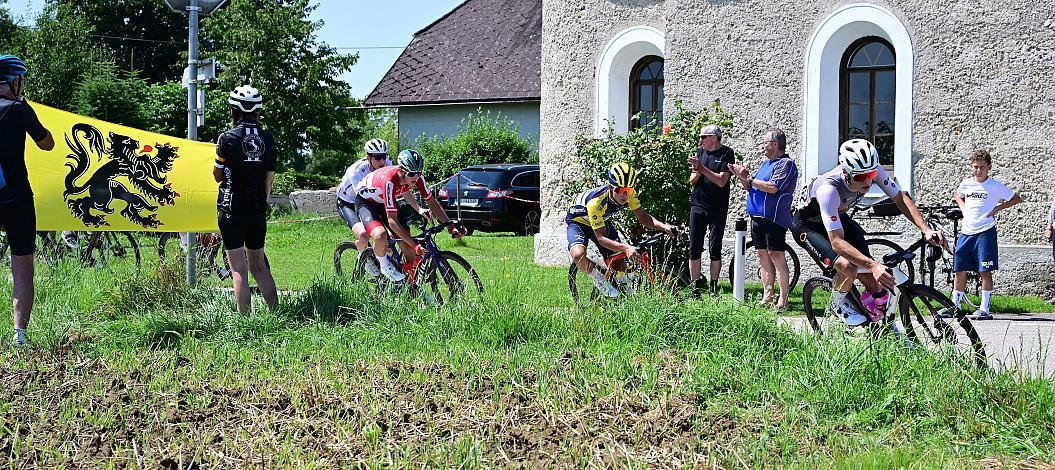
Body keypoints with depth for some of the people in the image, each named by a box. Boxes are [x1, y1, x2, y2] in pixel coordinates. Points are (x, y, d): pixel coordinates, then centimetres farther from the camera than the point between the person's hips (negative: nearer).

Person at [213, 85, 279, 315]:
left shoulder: (227, 138, -9)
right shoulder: (268, 140, 3)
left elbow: (218, 176, 2)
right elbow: (269, 181, 8)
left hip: (231, 210, -4)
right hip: (258, 212, 4)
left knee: (239, 270, -2)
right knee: (259, 266, 16)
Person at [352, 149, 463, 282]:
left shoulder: (417, 177, -23)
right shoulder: (389, 180, -41)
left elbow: (432, 202, -8)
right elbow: (392, 220, -41)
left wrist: (450, 226, -18)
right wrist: (414, 244, -44)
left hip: (385, 201, 6)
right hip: (365, 201, -6)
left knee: (409, 250, -5)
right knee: (380, 236, -34)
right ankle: (384, 265, -4)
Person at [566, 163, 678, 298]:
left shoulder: (629, 194, -24)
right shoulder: (596, 202, -41)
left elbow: (642, 217, -15)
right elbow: (601, 238, -39)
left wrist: (664, 227, -34)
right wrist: (626, 248, -55)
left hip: (602, 221, 5)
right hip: (578, 222, -5)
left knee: (620, 267, -4)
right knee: (578, 256, -35)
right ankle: (599, 281, -7)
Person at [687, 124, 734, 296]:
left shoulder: (726, 153, -3)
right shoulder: (701, 151, 11)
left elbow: (721, 181, -14)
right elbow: (692, 181, 9)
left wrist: (702, 168, -18)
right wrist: (697, 172, -12)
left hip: (717, 209, -4)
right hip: (697, 206, 4)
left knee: (715, 250, -2)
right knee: (694, 249, 1)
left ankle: (714, 287, 6)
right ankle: (695, 287, 5)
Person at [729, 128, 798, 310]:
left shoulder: (786, 164, -7)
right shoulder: (766, 163, 21)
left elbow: (772, 188, -20)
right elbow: (752, 188, 24)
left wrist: (749, 179, -13)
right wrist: (742, 177, 7)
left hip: (773, 218, -9)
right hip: (757, 217, 9)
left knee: (776, 255, -11)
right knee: (763, 255, 9)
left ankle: (782, 300, -10)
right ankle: (767, 296, 14)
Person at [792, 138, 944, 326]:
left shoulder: (873, 171, -26)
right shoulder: (828, 189, -42)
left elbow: (901, 199, -17)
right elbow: (837, 241, -45)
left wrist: (927, 230, -33)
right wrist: (873, 266, -56)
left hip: (839, 216, 6)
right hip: (807, 225, -6)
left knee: (874, 282, -6)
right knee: (848, 267, -28)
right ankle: (838, 304, 1)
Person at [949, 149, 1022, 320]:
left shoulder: (995, 186, -3)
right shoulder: (966, 183, 8)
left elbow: (1017, 198, 4)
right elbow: (957, 195, 30)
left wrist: (997, 208, -4)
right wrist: (963, 208, 12)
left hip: (985, 232, -4)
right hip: (966, 231, 4)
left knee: (985, 271, -4)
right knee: (959, 270, 6)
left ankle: (984, 309, -1)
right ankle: (955, 305, 17)